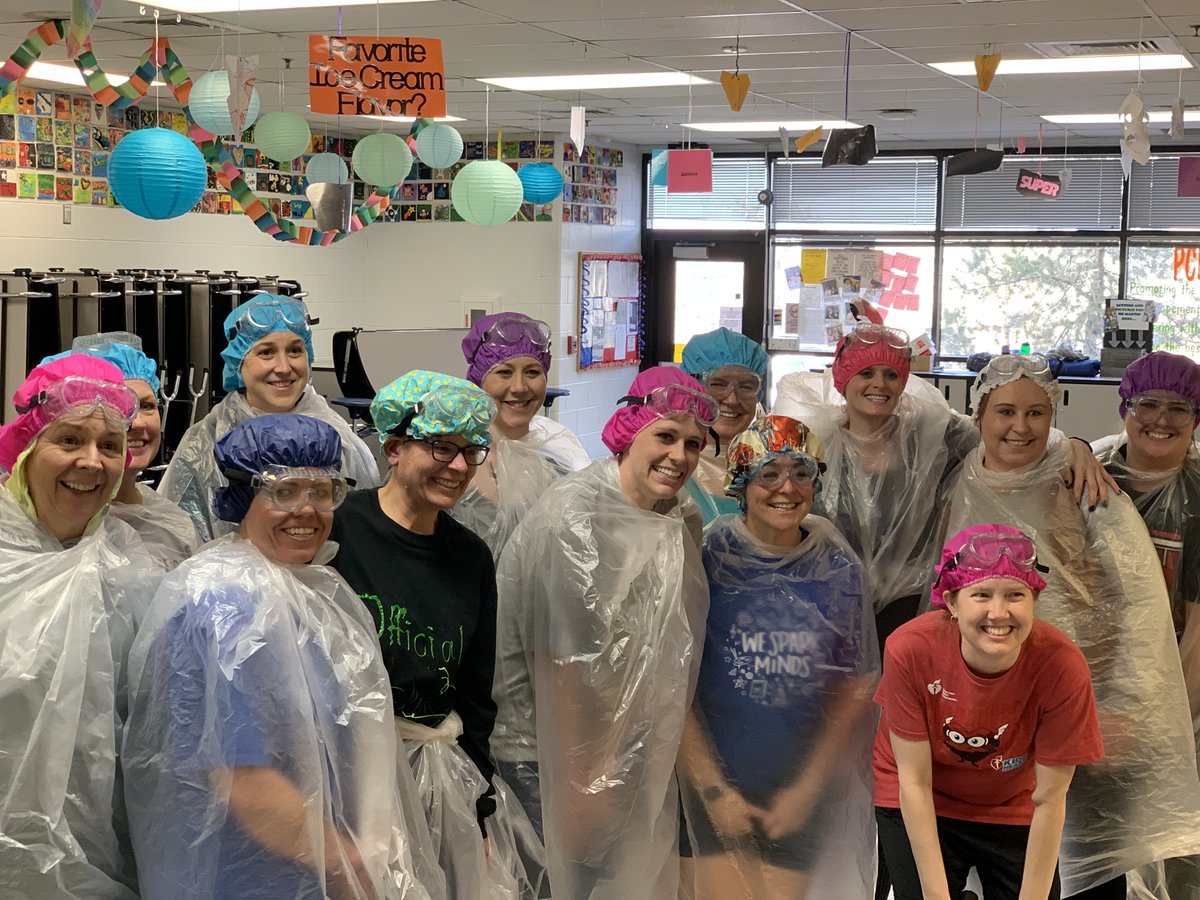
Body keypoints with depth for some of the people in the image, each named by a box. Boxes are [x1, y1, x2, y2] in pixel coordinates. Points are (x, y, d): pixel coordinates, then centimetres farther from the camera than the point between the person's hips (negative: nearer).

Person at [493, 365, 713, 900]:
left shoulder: (683, 520, 2)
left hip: (645, 750, 7)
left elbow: (679, 645, 9)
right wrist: (579, 782, -18)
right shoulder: (576, 519, -21)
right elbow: (566, 667, -21)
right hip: (562, 749, -7)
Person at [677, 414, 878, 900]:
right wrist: (714, 789, -12)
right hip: (714, 772, -2)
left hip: (806, 776, 2)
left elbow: (854, 690, 0)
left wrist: (806, 790, -4)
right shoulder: (707, 558, -10)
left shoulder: (838, 569, -2)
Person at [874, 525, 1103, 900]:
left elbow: (1048, 800, -19)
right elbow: (914, 781, -20)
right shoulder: (910, 649, -30)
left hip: (1014, 809, 1)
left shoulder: (1062, 666, -29)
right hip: (919, 809, -1)